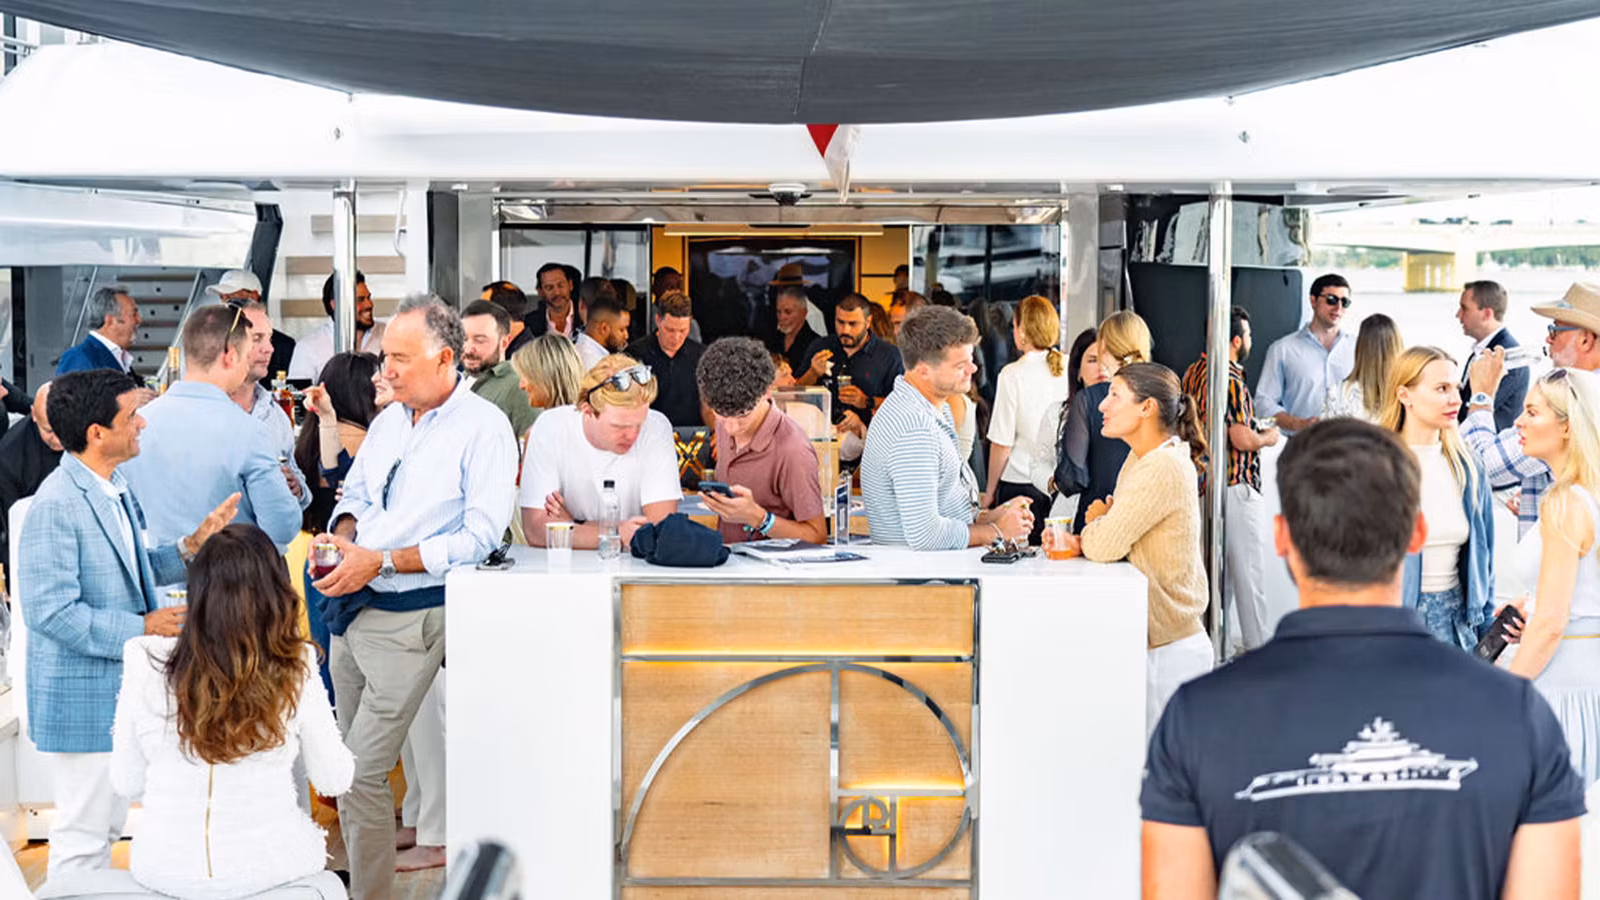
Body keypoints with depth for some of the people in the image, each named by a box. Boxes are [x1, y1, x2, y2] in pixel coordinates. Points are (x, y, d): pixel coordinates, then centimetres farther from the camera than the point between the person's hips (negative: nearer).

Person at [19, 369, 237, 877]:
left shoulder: (114, 489, 8)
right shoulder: (56, 506, -22)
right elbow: (50, 612, -26)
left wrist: (189, 548, 0)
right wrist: (141, 629, -21)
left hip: (121, 692, 10)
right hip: (82, 698, -10)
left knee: (106, 827, 21)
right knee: (82, 837, 1)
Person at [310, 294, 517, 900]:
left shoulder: (483, 428, -11)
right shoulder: (389, 419, 13)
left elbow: (481, 536, -17)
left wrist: (380, 561, -20)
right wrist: (343, 535, -3)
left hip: (409, 617, -7)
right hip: (353, 606, 7)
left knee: (361, 773, -8)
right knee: (352, 757, 14)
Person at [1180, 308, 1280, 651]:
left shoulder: (1193, 372, 9)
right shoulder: (1230, 379, -18)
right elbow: (1242, 440, -21)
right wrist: (1268, 437, -1)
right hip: (1236, 483, -9)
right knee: (1247, 567, -2)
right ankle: (1258, 646, 3)